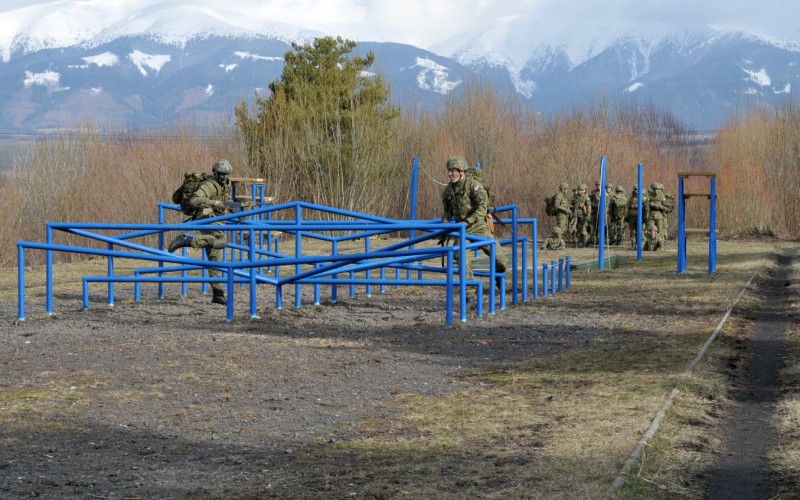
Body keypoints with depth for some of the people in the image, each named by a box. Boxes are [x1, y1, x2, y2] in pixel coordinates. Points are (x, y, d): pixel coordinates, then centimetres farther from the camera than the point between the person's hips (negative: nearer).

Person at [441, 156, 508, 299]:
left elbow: (482, 208, -21)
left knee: (501, 261, -2)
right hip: (462, 231, 3)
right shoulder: (448, 190, 4)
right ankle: (469, 296, -7)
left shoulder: (473, 185, -14)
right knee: (464, 264, -15)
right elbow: (446, 212, 18)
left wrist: (468, 221, -30)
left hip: (479, 228, -3)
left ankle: (498, 274, 33)